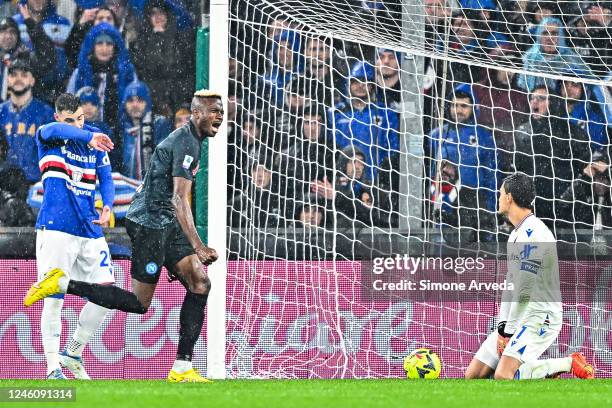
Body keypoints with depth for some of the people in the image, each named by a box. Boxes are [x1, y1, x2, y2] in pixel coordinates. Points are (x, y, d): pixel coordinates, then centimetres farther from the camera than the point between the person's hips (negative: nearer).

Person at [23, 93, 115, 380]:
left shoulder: (94, 139, 10)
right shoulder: (47, 137, -4)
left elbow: (105, 177, 9)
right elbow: (54, 131, -28)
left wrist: (108, 206, -12)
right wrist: (89, 138, -46)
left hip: (89, 228, 5)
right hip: (56, 228, -5)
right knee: (54, 299, -7)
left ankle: (73, 353, 18)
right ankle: (53, 369, -2)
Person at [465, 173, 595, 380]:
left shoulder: (534, 232, -16)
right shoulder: (517, 233, 17)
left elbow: (525, 289, -20)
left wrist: (509, 330, -17)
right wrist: (502, 326, 5)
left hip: (541, 316, -10)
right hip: (517, 319, 10)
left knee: (503, 376, -28)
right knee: (473, 375, 1)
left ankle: (569, 364, -7)